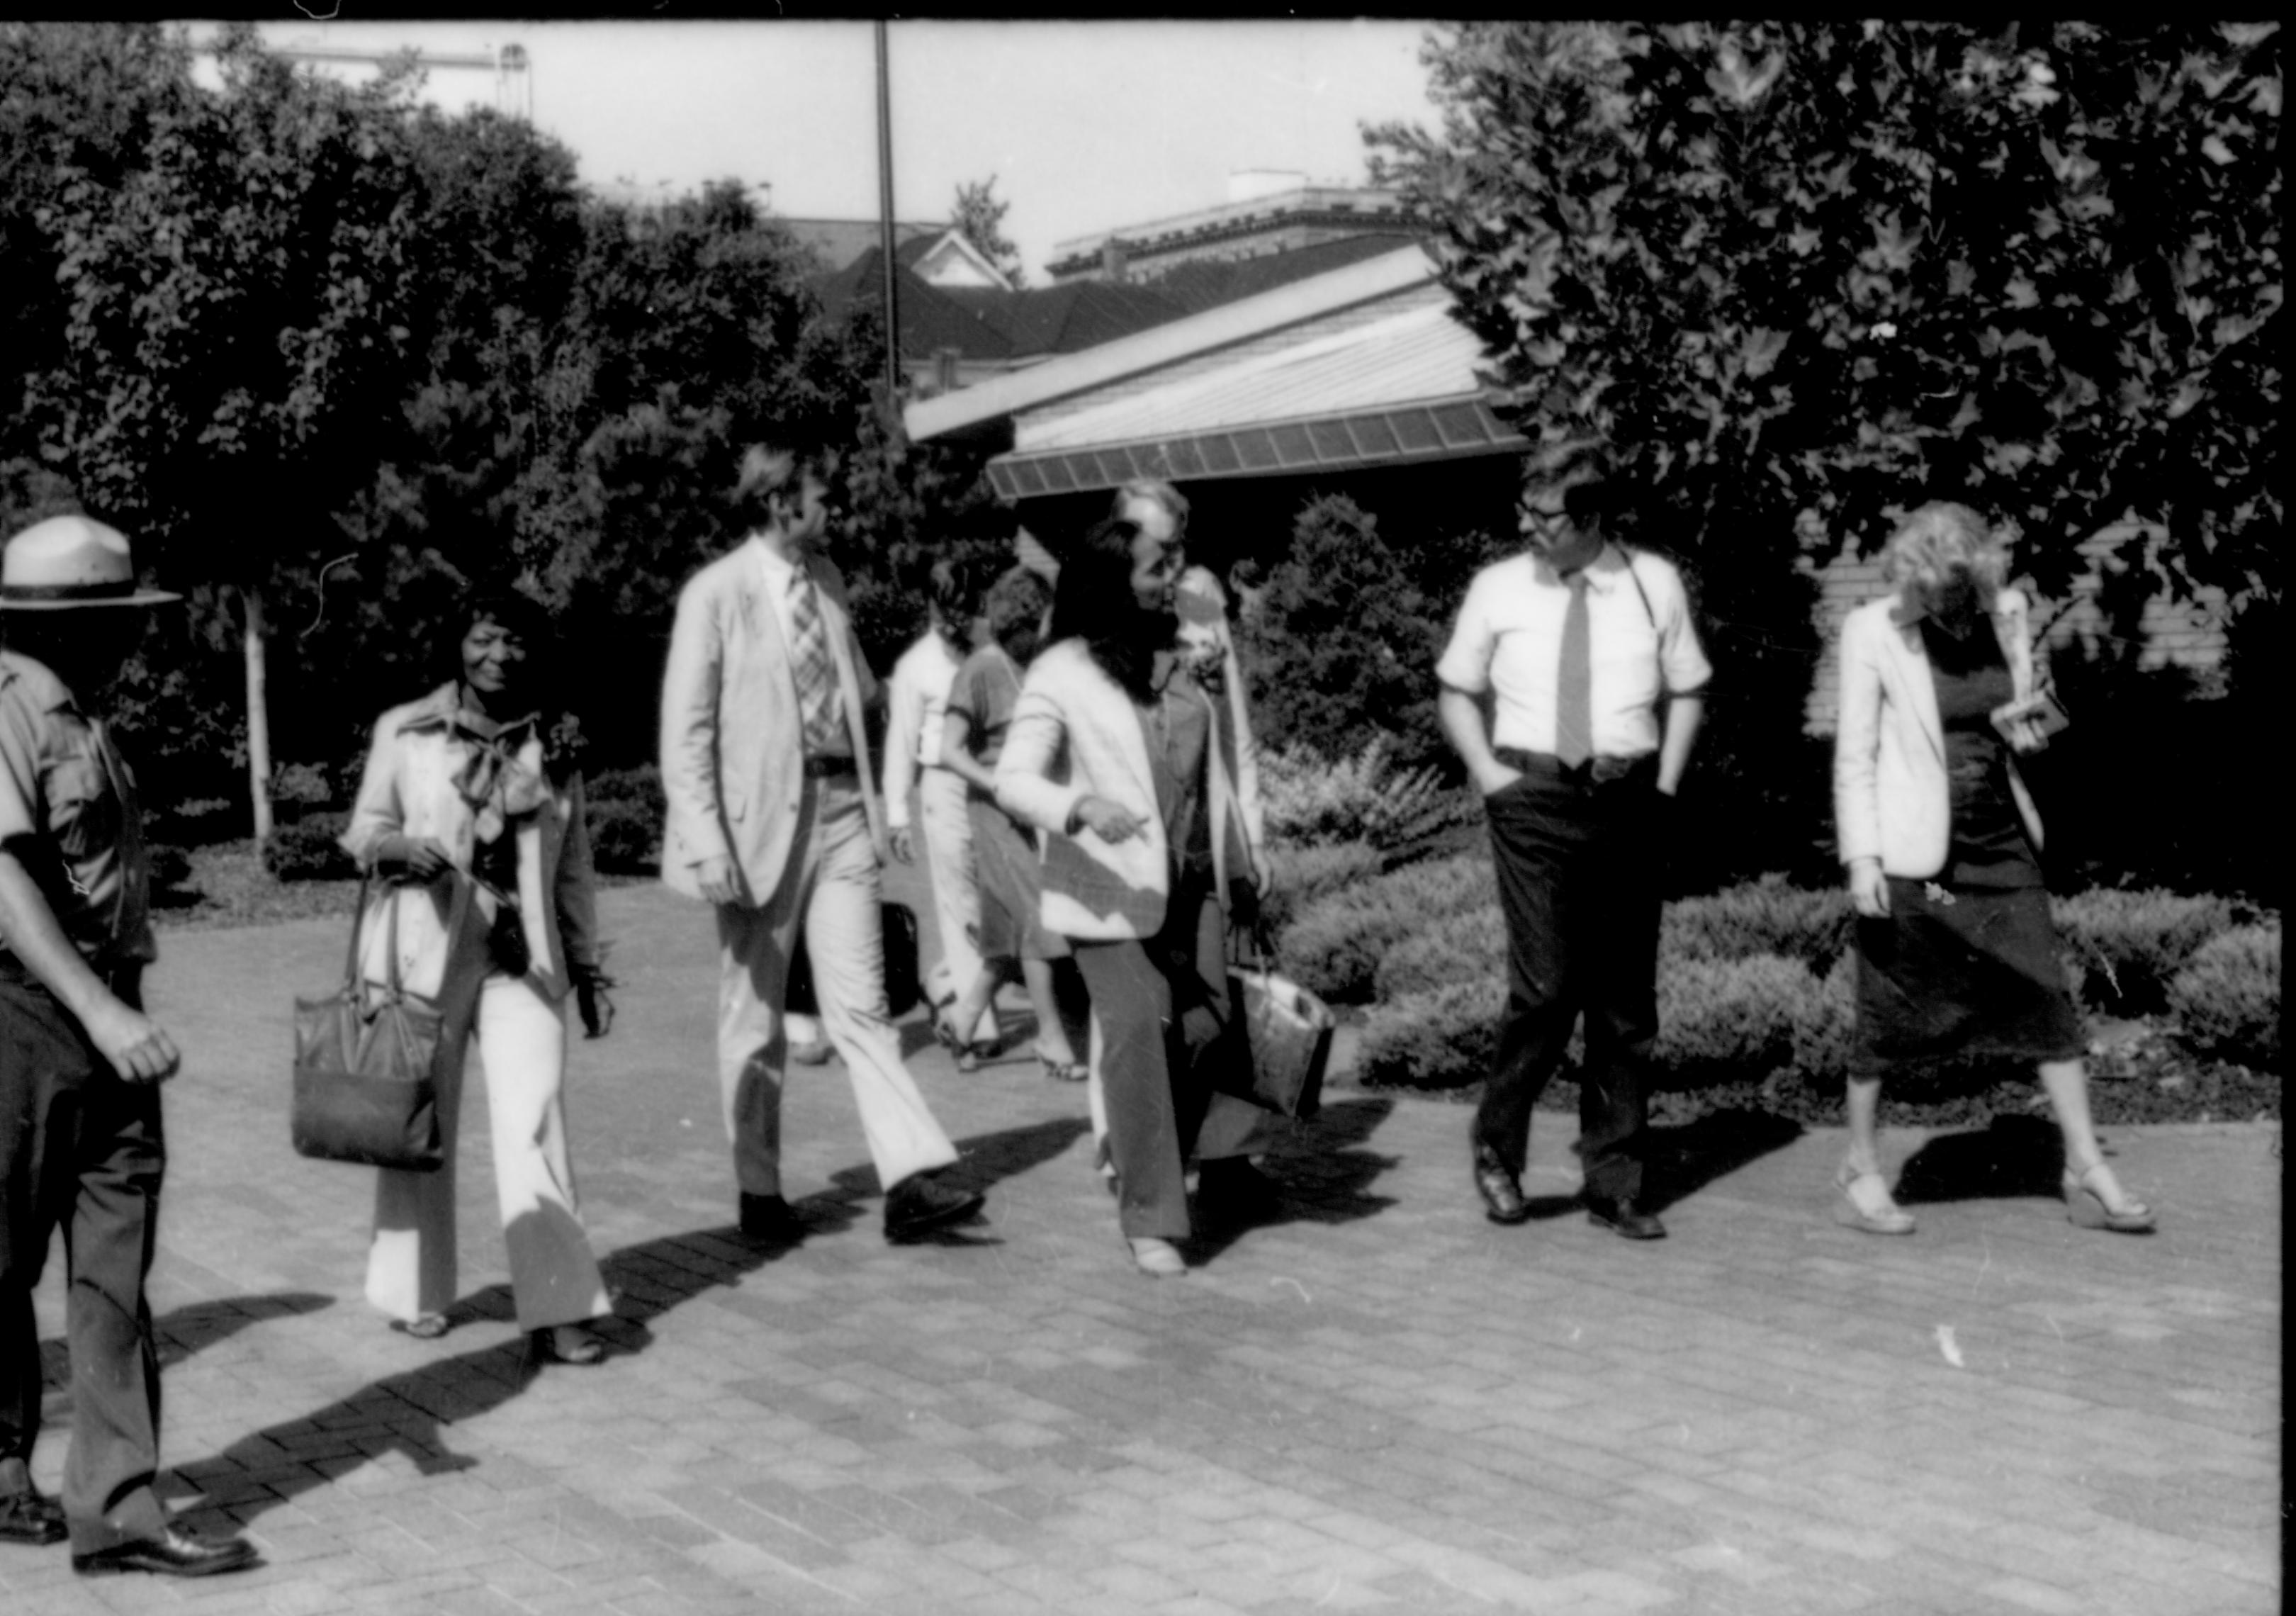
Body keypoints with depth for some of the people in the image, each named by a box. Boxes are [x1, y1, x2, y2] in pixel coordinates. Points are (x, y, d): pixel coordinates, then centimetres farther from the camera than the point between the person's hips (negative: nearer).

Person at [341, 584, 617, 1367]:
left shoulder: (553, 745, 10)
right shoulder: (404, 731, 3)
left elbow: (572, 865, 15)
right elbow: (363, 826, 8)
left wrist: (587, 966, 15)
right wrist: (397, 846, -15)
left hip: (524, 958, 1)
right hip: (425, 952, -1)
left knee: (534, 1123, -9)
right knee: (419, 1126, 6)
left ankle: (557, 1309, -9)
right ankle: (415, 1294, 23)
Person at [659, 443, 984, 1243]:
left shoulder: (825, 579, 10)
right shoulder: (714, 594, -8)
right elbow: (685, 731, -9)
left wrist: (875, 796, 11)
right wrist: (706, 843, -16)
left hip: (841, 813, 5)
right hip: (761, 819, -5)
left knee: (861, 1005, 0)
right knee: (754, 1018, 7)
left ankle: (910, 1181, -5)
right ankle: (759, 1192, 19)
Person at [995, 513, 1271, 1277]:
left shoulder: (1179, 661, 14)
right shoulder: (1060, 675, -5)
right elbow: (1014, 779, -12)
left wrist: (1246, 859, 24)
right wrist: (1082, 806, -31)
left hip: (1193, 884, 6)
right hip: (1112, 890, -6)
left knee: (1209, 1029, 0)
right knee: (1137, 1030, -13)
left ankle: (1151, 1164, 25)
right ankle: (1151, 1220, -6)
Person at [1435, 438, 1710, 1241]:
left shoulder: (1654, 585, 4)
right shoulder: (1499, 588, 2)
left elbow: (1686, 692, 14)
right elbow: (1455, 692, 13)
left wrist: (1666, 780, 3)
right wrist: (1488, 771, 0)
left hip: (1627, 804, 2)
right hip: (1534, 802, -2)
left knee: (1625, 1002, 6)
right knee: (1546, 987, -13)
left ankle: (1614, 1183, 16)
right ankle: (1497, 1144, 11)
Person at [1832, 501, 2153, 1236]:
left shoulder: (2007, 615, 2)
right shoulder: (1874, 631, -10)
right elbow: (1854, 755, -8)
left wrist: (2029, 724, -7)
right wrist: (1861, 858, -13)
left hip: (2000, 843, 4)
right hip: (1910, 854, -4)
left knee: (2045, 998, 2)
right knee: (1889, 1014, 3)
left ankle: (2086, 1168, 9)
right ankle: (1861, 1169, 18)